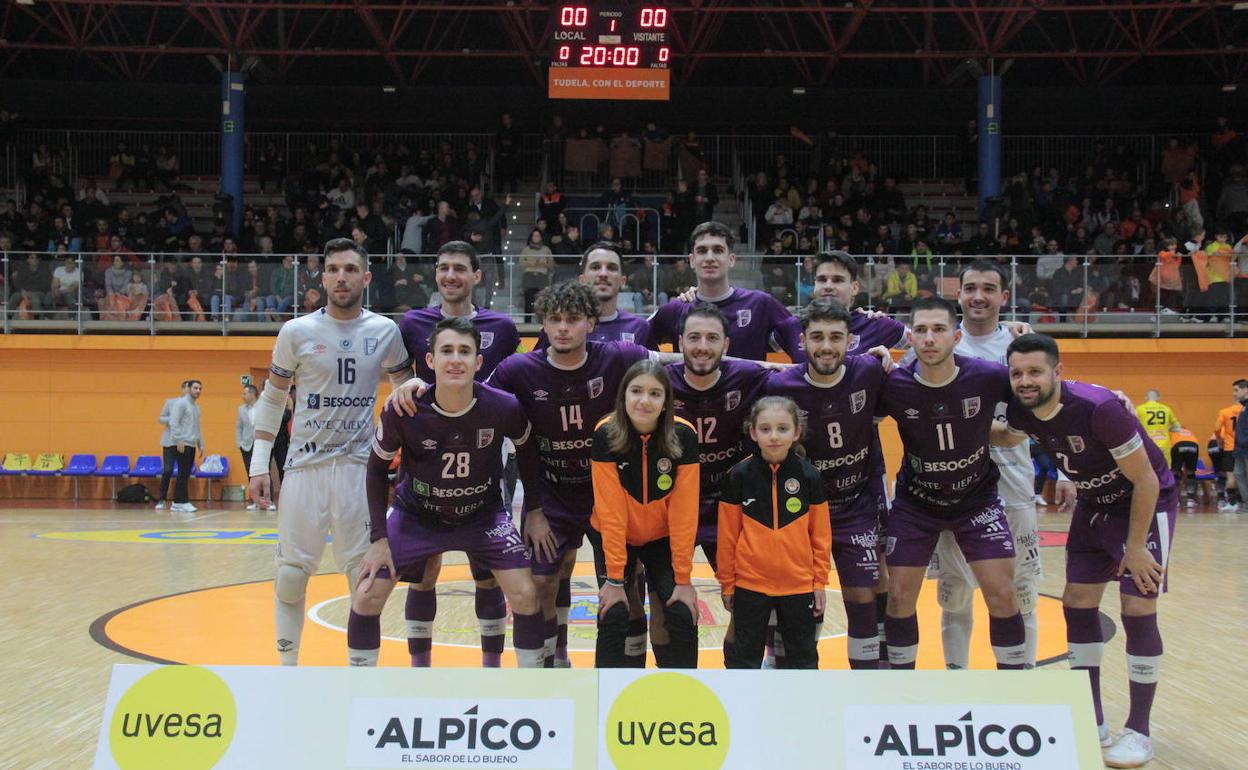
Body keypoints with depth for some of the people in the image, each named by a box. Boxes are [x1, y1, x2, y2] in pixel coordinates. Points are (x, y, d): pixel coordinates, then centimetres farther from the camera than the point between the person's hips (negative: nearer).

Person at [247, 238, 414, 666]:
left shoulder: (384, 331, 2)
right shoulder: (297, 332, -1)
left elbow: (407, 389, 14)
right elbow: (272, 398, 6)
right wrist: (259, 464, 2)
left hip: (360, 466, 0)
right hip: (304, 465, 0)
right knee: (291, 575, 2)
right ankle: (287, 669, 17)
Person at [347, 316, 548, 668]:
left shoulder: (504, 408, -24)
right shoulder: (403, 412, -25)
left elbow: (527, 450, -1)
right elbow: (377, 467, -8)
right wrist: (379, 537, -11)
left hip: (484, 514, 0)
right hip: (416, 515, 0)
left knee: (525, 594, -13)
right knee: (367, 596, -9)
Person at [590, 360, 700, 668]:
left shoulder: (683, 436, -21)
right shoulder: (606, 435, -23)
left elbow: (684, 511, -18)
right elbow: (610, 511, -21)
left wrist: (683, 578, -17)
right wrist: (615, 578, -20)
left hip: (662, 539, 1)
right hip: (614, 538, -1)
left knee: (684, 615, -10)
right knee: (614, 616, -13)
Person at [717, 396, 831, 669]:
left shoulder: (809, 476, -4)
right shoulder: (739, 476, -6)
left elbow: (820, 534, 2)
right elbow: (727, 534, -1)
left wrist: (820, 582, 2)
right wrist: (727, 583, 1)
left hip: (799, 585, 1)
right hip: (750, 585, -1)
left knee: (803, 657, 14)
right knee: (745, 657, 10)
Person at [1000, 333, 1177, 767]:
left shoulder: (1098, 409, -33)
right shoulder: (1023, 411, -16)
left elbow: (1145, 480, -24)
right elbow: (1009, 437, 9)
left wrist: (1135, 546, -19)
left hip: (1146, 504, -7)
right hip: (1094, 504, 7)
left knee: (1137, 610, -10)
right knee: (1077, 604, 4)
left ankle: (1138, 732, 1)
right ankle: (1092, 722, 14)